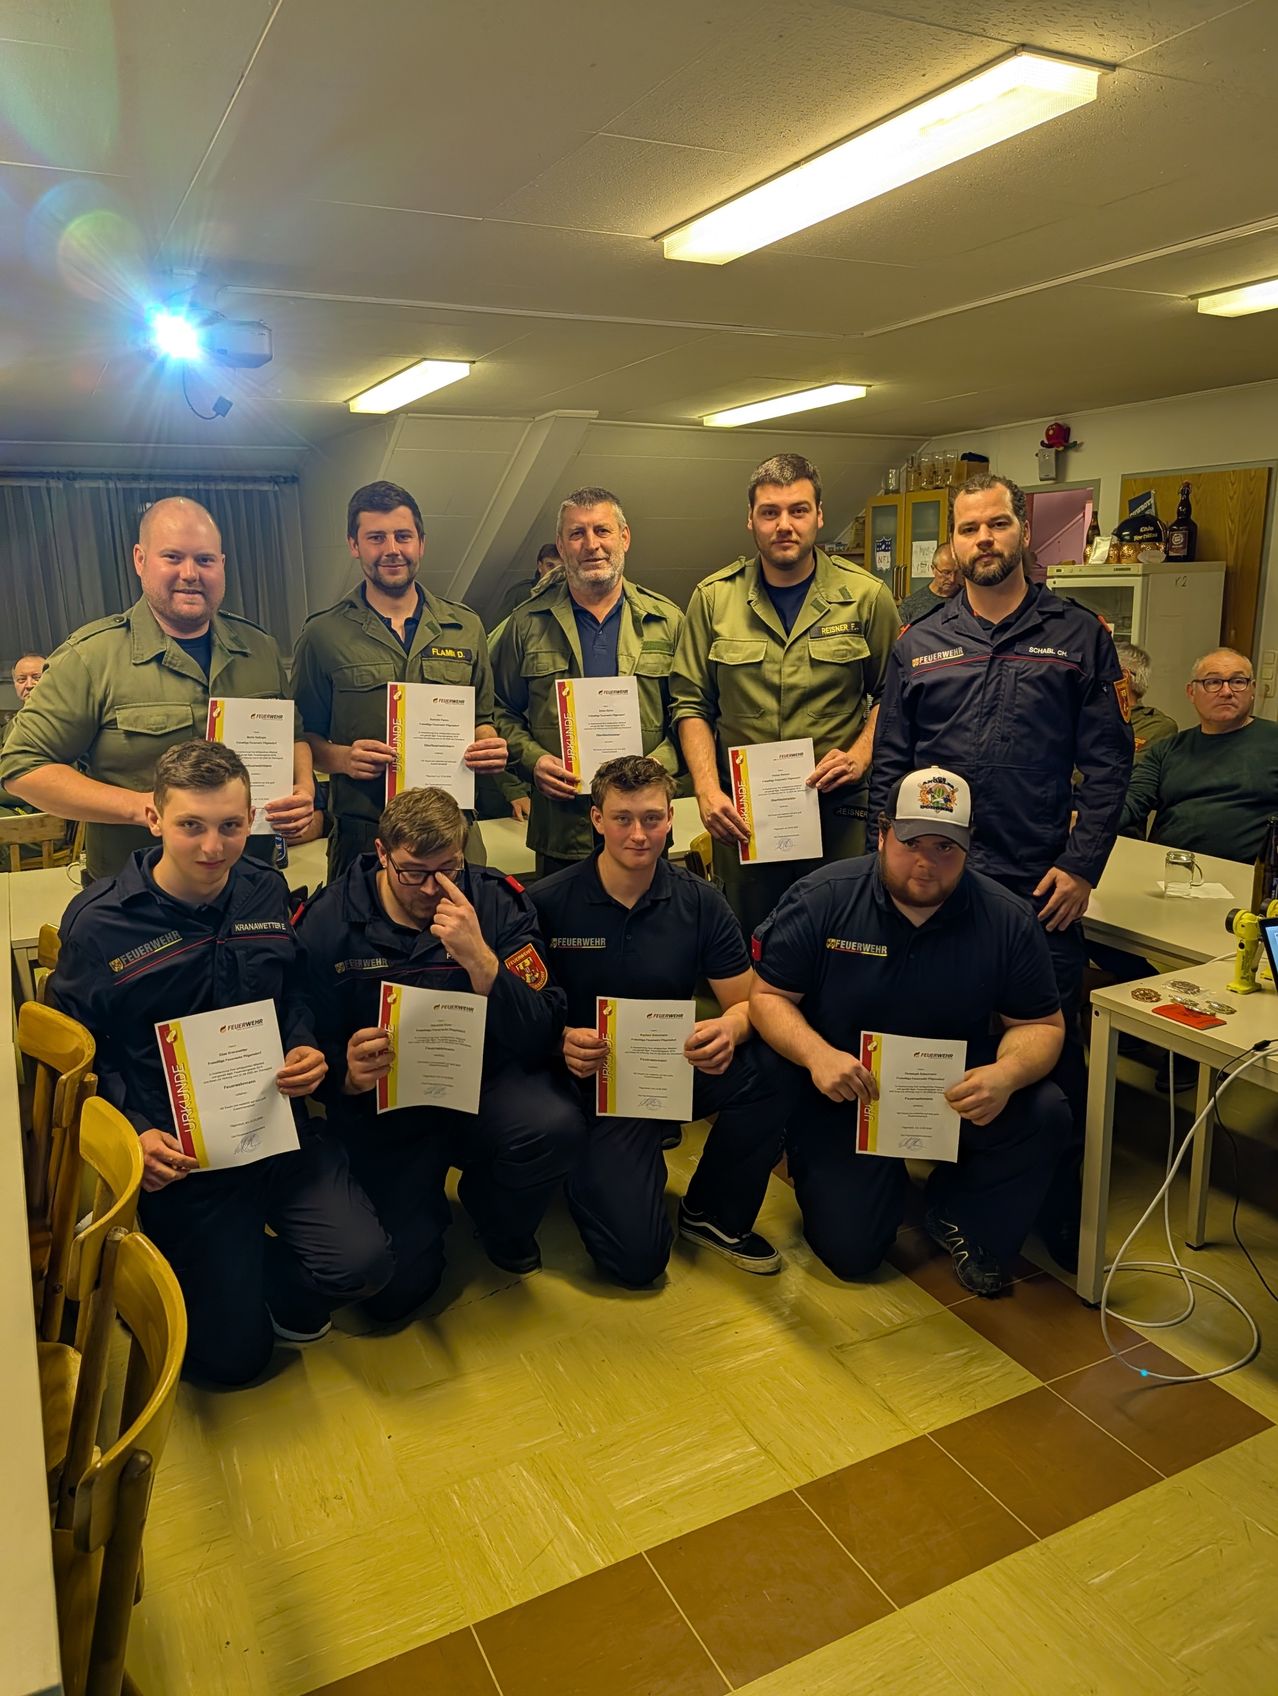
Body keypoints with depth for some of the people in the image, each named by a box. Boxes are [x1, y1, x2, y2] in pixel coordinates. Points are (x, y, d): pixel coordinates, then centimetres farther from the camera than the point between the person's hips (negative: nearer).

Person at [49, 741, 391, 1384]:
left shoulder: (266, 892, 2)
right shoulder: (99, 922, -10)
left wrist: (304, 1048, -4)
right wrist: (133, 1135, -17)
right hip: (178, 1152, -3)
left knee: (361, 1260, -17)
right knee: (232, 1354, -2)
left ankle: (269, 1278, 17)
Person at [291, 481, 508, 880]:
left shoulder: (466, 627, 10)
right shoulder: (322, 634, 2)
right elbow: (302, 735, 6)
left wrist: (490, 749, -5)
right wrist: (341, 757, -14)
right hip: (361, 836, -2)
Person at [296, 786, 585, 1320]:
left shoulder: (497, 902, -10)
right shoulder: (328, 922, -10)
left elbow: (542, 1036, -16)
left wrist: (479, 958, -31)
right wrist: (347, 1074, -26)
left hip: (483, 1086, 1)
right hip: (384, 1109, 0)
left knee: (558, 1125, -31)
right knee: (394, 1290, -12)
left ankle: (497, 1216, 6)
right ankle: (425, 1209, 25)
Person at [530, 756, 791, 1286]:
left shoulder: (699, 902, -3)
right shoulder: (548, 903, -10)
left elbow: (748, 1002, -1)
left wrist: (729, 1027, -25)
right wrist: (561, 1041, -27)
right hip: (593, 1079, -3)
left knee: (767, 1067, -28)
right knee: (637, 1258, -17)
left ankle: (714, 1214, -1)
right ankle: (584, 1172, 18)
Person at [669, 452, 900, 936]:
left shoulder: (866, 596, 1)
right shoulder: (713, 597, 3)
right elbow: (691, 703, 4)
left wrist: (860, 755, -10)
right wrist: (707, 789, -7)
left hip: (838, 807, 0)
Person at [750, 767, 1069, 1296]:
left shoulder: (1009, 920, -9)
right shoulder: (821, 899, -13)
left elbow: (1041, 1026, -2)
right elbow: (767, 995, -9)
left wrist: (1008, 1074, -26)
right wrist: (816, 1054, -29)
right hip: (843, 1093, -2)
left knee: (1046, 1114, -26)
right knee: (850, 1252, -9)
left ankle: (959, 1220, 4)